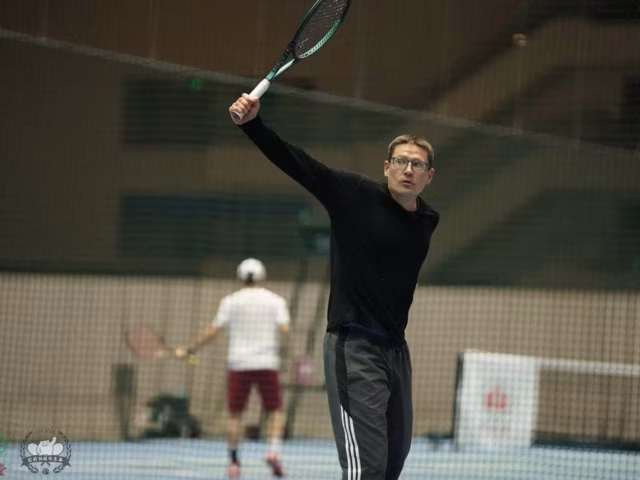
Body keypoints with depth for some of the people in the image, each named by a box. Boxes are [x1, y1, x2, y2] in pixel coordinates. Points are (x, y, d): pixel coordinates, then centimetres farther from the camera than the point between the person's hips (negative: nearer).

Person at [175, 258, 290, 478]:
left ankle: (233, 462, 7)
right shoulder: (276, 301, 3)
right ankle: (274, 451, -12)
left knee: (235, 414, 8)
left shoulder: (230, 301, 2)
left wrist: (188, 350, 5)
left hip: (239, 363, 0)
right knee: (274, 411, 9)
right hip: (267, 362, 0)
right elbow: (284, 329, -8)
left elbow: (213, 331, -2)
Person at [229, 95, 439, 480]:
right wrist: (252, 123, -26)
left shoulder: (427, 222, 9)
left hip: (395, 347, 7)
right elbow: (294, 161, -14)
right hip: (353, 347, -7)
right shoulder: (355, 194, -7)